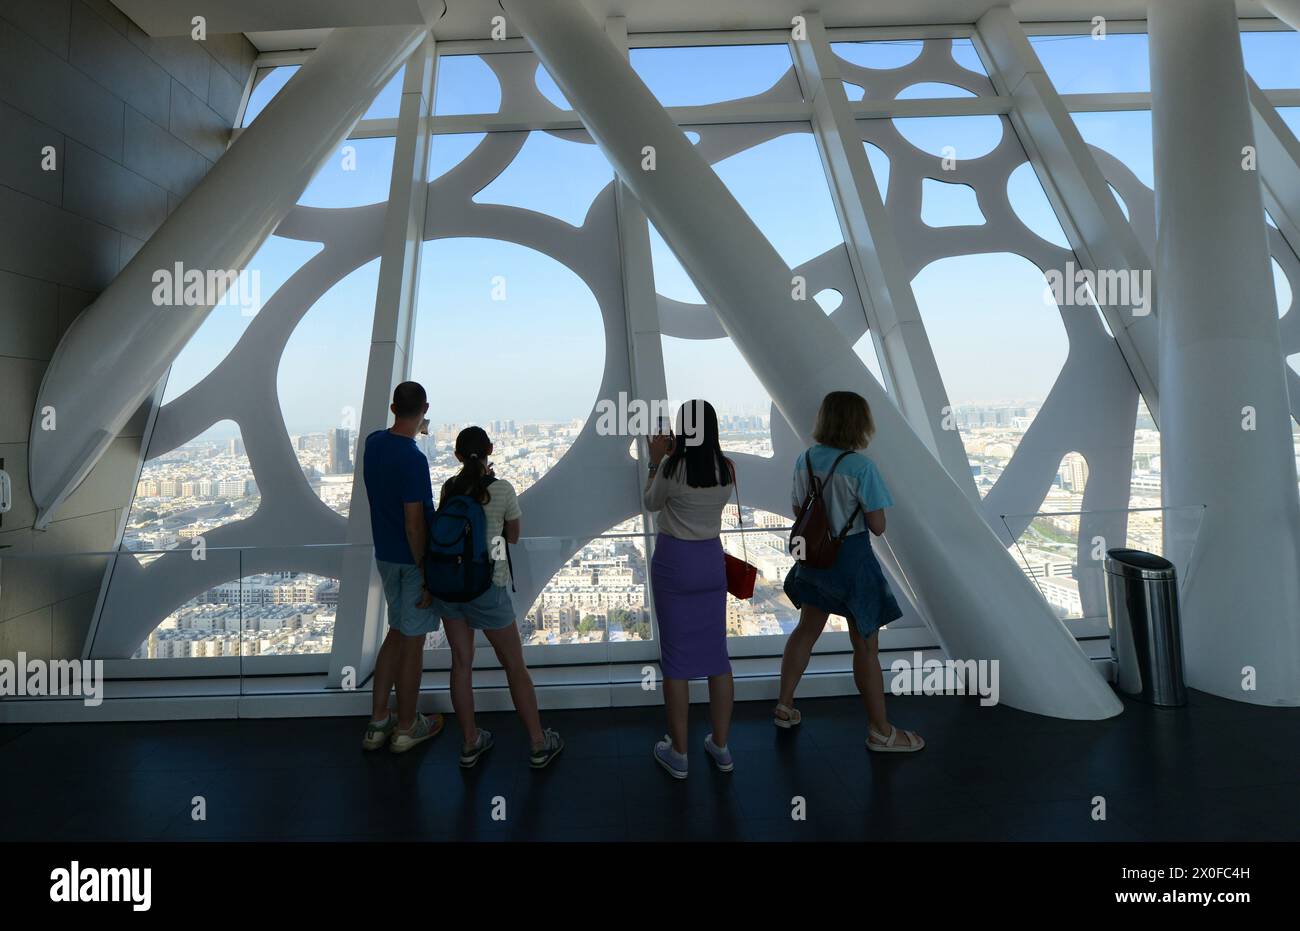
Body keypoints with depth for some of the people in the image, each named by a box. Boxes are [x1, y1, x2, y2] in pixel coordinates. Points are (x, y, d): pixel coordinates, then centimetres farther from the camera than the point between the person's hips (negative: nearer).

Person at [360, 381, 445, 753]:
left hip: (384, 555, 8)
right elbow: (414, 524, -24)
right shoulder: (413, 459, -24)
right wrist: (428, 576, -17)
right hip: (414, 559, -8)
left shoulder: (373, 442, 1)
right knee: (413, 641, 7)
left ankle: (378, 722, 27)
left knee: (397, 632, 20)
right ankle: (406, 727, 22)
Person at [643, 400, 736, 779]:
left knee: (676, 656, 6)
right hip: (711, 560, 5)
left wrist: (656, 460, 7)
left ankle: (678, 752, 17)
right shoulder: (726, 468, -2)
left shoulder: (672, 468, -16)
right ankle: (720, 746, 24)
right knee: (716, 652, 13)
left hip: (674, 561, -4)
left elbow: (652, 503, 1)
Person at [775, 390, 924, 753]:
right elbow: (878, 527, -16)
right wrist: (857, 510, 2)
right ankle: (880, 732, 23)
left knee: (807, 630, 23)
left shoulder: (804, 460, -3)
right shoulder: (862, 467, -22)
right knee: (866, 647, 8)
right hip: (852, 559, -6)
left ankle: (784, 707, 34)